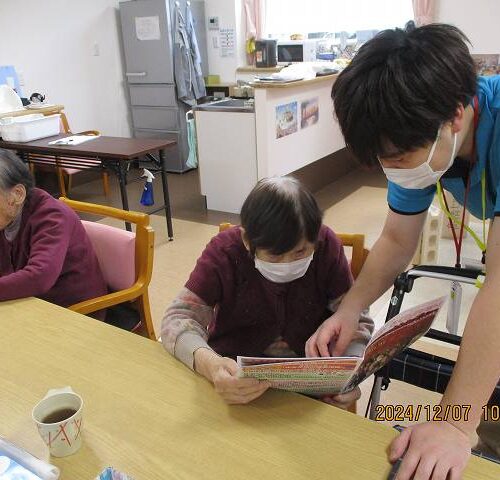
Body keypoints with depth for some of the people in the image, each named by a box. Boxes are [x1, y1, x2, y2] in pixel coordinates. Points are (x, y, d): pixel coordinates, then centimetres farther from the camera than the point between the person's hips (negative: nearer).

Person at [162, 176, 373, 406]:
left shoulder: (327, 245, -13)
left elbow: (355, 318, -7)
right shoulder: (223, 252, -16)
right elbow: (178, 318, -19)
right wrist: (208, 363, -41)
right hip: (235, 373, 0)